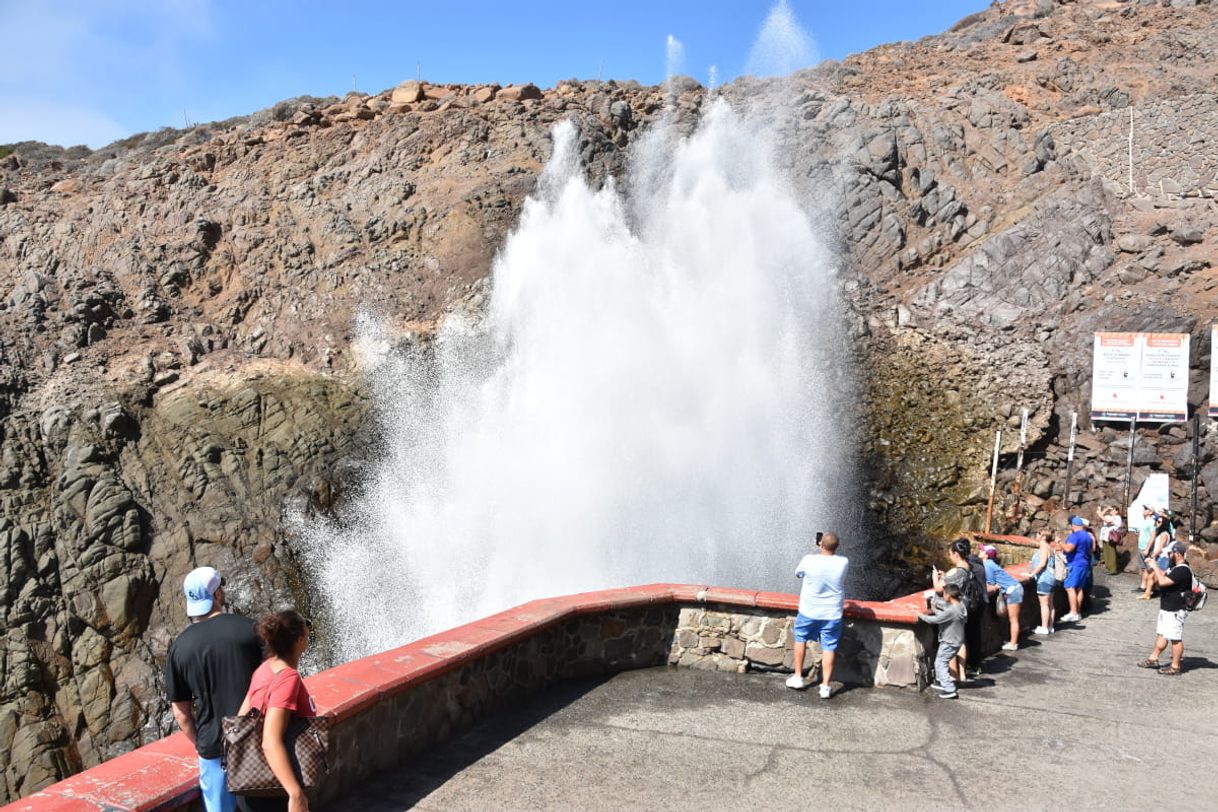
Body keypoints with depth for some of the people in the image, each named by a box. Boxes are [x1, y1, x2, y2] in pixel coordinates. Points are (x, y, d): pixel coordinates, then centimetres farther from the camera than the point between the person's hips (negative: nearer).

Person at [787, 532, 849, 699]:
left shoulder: (809, 560, -18)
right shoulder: (843, 562, -13)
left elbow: (798, 574, 3)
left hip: (808, 612, 0)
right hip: (832, 614, 0)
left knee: (800, 639, 21)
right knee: (829, 647, 9)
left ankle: (798, 677, 27)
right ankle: (825, 686, 12)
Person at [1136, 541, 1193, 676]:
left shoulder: (1182, 570, -22)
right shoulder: (1174, 567, 10)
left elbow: (1163, 582, -30)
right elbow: (1159, 583, 16)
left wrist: (1155, 566, -20)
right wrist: (1154, 571, -2)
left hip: (1175, 611, -10)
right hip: (1166, 609, 10)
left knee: (1175, 639, 0)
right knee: (1161, 635, 18)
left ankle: (1175, 667, 9)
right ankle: (1153, 659, 28)